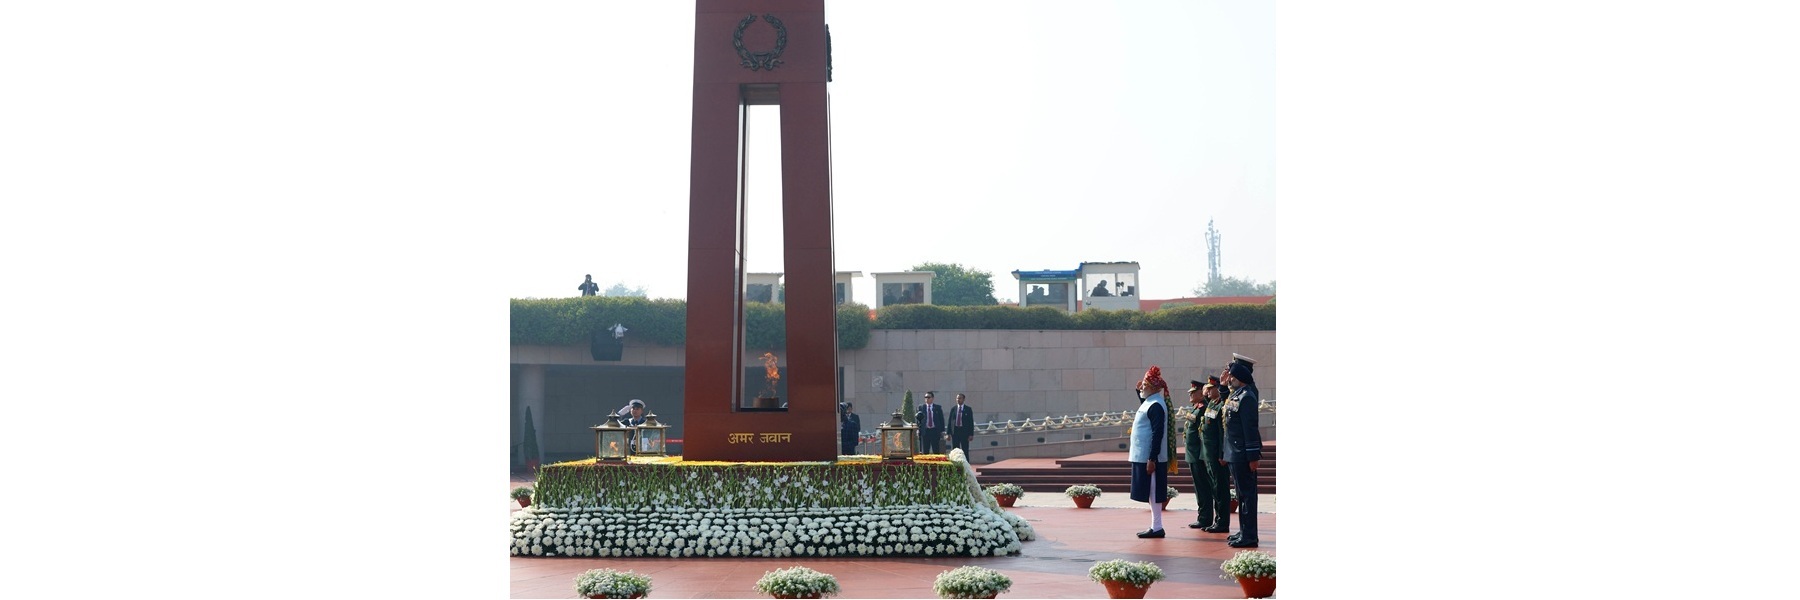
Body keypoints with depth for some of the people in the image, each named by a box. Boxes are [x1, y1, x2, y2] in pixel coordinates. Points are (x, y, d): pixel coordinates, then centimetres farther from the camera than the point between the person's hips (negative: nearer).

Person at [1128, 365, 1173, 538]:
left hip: (1149, 458, -10)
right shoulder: (1149, 402, 12)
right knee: (1151, 492, 13)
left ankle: (1157, 528, 1)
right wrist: (1139, 391, 23)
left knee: (1153, 492, -4)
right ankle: (1155, 526, 18)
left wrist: (1151, 459, -23)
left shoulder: (1156, 406, -17)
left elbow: (1157, 433, -21)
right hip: (1143, 456, 10)